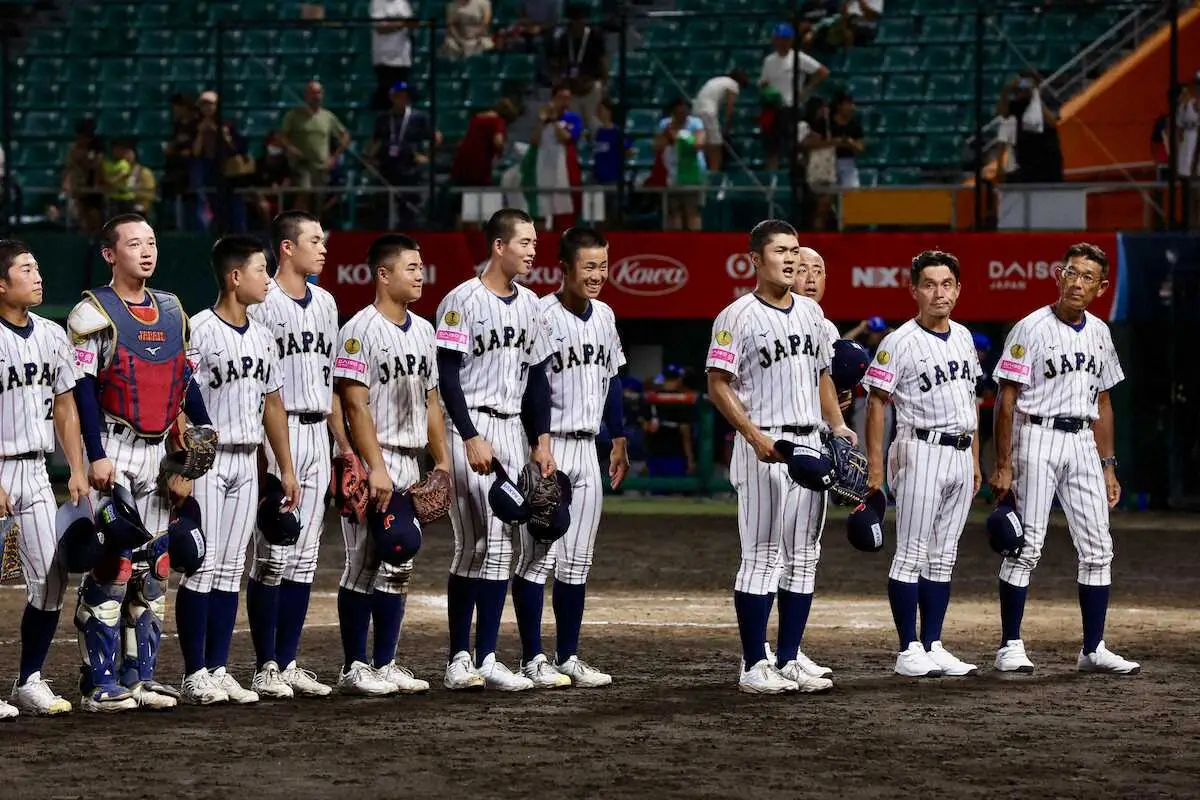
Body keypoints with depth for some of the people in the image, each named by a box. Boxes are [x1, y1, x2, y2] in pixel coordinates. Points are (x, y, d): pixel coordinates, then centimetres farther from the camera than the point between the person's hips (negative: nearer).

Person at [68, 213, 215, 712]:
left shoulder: (172, 311, 14)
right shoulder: (95, 313, -6)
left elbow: (186, 384, 17)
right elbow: (83, 389, -10)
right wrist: (96, 457, -17)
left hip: (159, 449, 7)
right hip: (114, 448, -7)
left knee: (152, 569, 8)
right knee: (111, 566, -9)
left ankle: (140, 675, 14)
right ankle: (99, 683, -7)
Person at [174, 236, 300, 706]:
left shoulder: (262, 337, 13)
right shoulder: (199, 331, -10)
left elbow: (272, 404, 19)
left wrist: (286, 469, 18)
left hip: (247, 461, 7)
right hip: (206, 460, -7)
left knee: (231, 569, 7)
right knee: (202, 565, -6)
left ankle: (218, 669, 11)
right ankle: (194, 674, -2)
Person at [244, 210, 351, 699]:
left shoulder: (324, 303, 16)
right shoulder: (261, 302, -7)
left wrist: (345, 446, 18)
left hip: (317, 434, 7)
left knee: (304, 557, 7)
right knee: (272, 553, -5)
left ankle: (288, 663, 12)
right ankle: (266, 667, -1)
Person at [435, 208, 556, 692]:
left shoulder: (529, 304, 13)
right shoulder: (463, 301, -9)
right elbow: (448, 376, -13)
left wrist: (542, 441, 9)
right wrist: (471, 439, -18)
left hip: (511, 431, 7)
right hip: (469, 429, -7)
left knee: (501, 543, 3)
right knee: (475, 544, -9)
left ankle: (484, 659, 4)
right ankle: (461, 659, -3)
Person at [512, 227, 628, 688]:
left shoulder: (604, 316, 10)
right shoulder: (541, 316, -12)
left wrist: (619, 441, 21)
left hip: (586, 448, 7)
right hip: (547, 445, -7)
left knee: (577, 560, 9)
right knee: (538, 556, -4)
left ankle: (568, 657, 14)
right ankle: (533, 659, 1)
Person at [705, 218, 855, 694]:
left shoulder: (811, 312, 13)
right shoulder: (738, 316, -8)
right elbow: (718, 385, -12)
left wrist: (837, 425, 9)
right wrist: (756, 436, -21)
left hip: (810, 444, 7)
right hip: (764, 448, -7)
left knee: (804, 557, 9)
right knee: (763, 557, -6)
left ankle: (789, 659, 15)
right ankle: (754, 666, -2)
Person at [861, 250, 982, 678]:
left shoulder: (963, 337, 12)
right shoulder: (900, 342, -9)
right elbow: (877, 402, -9)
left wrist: (974, 457, 17)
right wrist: (875, 465, -14)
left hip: (960, 454, 7)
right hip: (921, 451, -7)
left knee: (943, 557, 9)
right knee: (912, 554, -5)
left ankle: (933, 646, 13)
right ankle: (909, 651, -3)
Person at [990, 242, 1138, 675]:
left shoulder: (1099, 333, 11)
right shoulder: (1031, 329, -7)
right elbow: (1007, 399, -9)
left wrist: (1108, 466, 14)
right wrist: (1003, 465, -14)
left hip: (1082, 441, 6)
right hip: (1038, 439, -6)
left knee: (1098, 548, 3)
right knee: (1027, 545, -6)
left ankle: (1093, 649, 8)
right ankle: (1010, 646, 1)